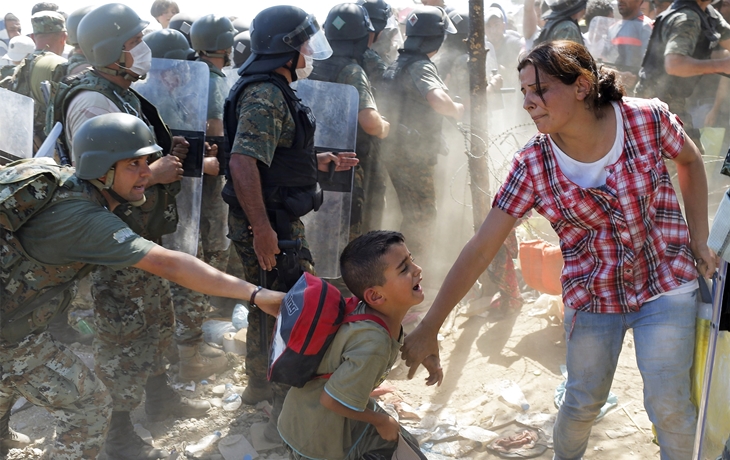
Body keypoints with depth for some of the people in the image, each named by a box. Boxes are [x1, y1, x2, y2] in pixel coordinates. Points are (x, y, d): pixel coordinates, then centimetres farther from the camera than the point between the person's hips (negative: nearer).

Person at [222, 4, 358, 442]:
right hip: (270, 225, -11)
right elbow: (243, 162, -30)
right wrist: (262, 229, -30)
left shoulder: (274, 92, 14)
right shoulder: (266, 96, -20)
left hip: (278, 221, 11)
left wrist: (320, 161, 14)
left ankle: (259, 385, 40)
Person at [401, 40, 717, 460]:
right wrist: (429, 327, -16)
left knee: (669, 405, -2)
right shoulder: (532, 166, -16)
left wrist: (699, 238, 1)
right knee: (583, 402, 10)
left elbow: (691, 161, 6)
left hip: (666, 285, 0)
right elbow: (481, 249, -15)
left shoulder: (648, 118, -17)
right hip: (592, 295, 1)